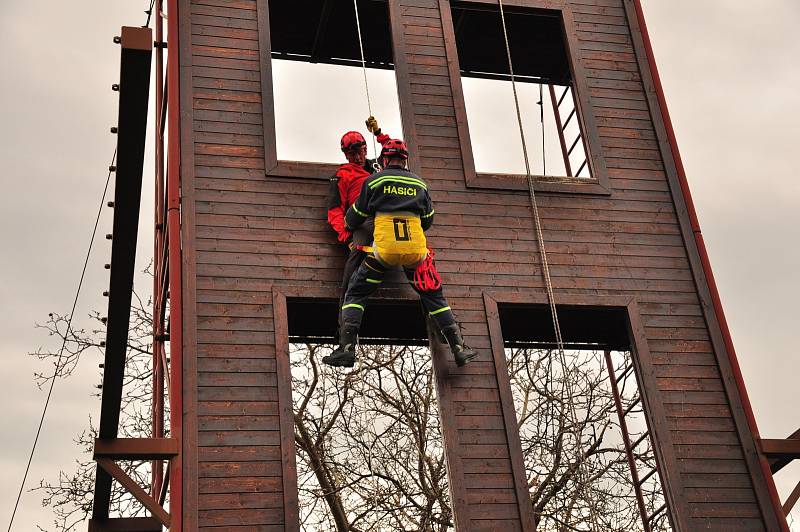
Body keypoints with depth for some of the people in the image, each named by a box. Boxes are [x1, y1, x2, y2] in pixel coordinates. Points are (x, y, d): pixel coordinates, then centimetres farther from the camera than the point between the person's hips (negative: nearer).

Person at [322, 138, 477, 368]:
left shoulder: (374, 180, 6)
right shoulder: (419, 183, 14)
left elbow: (354, 218, 12)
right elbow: (428, 221, 23)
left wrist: (349, 227, 35)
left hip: (384, 248, -2)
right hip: (416, 250, 2)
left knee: (355, 294, 9)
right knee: (434, 296, 16)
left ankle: (347, 347, -5)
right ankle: (459, 347, 13)